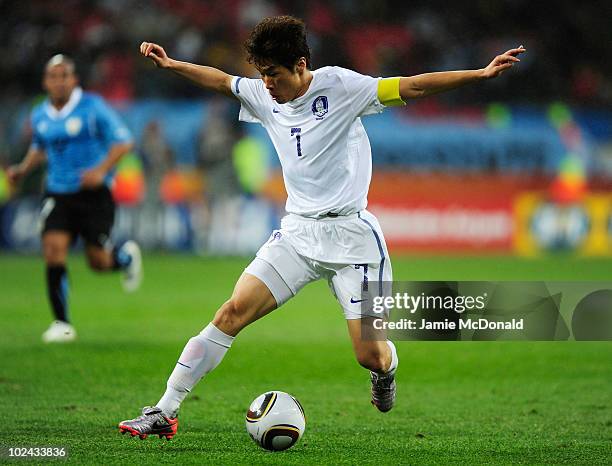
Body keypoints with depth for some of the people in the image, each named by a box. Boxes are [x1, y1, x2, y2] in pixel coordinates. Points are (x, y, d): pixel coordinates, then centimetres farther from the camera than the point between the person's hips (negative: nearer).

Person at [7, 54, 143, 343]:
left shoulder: (92, 107, -9)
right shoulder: (40, 116, 7)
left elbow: (123, 142, -9)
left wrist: (101, 170, -24)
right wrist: (24, 168, 7)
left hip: (93, 193, -3)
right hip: (58, 194, 4)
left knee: (98, 262, -1)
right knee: (53, 250, -16)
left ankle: (126, 256, 38)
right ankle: (62, 324, -8)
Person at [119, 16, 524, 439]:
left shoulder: (339, 85, -9)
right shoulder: (263, 95, 6)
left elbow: (412, 87, -13)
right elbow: (221, 81, 26)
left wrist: (480, 74, -21)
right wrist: (171, 65, 26)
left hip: (351, 234, -4)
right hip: (297, 232, 4)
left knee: (371, 357, -8)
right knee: (234, 312, -14)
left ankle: (387, 368, 33)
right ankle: (164, 412, -12)